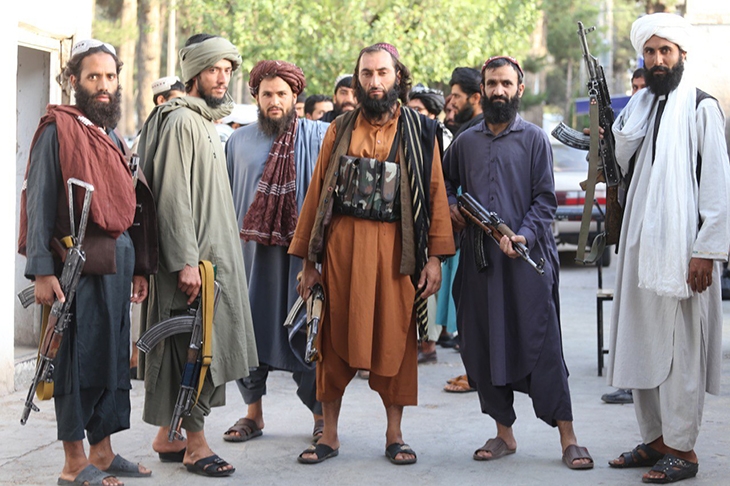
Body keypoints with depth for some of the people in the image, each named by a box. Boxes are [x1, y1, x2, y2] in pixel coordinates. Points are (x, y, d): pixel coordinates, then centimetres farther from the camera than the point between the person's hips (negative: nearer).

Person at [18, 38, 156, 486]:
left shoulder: (114, 139, 18)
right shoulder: (58, 130, -5)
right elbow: (39, 203, -10)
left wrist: (139, 267, 15)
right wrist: (42, 270, -17)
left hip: (117, 260, 7)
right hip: (78, 261, -7)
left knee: (112, 355, 10)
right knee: (79, 356, -4)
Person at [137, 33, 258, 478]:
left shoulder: (207, 123, 18)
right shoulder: (181, 121, -11)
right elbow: (172, 196, -18)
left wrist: (208, 257, 19)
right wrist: (185, 261, -22)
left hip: (215, 255, 9)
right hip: (193, 260, -9)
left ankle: (169, 436, 19)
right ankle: (195, 443, 1)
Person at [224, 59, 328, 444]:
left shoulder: (318, 136, 2)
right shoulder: (239, 142, 11)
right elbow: (226, 197, 15)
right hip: (252, 251, 3)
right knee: (248, 329, 4)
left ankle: (320, 414, 12)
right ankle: (253, 411, 16)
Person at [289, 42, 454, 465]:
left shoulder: (421, 130, 4)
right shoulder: (340, 130, 9)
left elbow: (435, 193, 1)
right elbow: (318, 193, 8)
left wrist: (434, 257, -7)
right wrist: (309, 261, 3)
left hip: (396, 247, -1)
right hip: (342, 244, 1)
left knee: (395, 340, 3)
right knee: (336, 342, 4)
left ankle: (395, 435, 15)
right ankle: (329, 435, 13)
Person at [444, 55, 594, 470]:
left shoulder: (535, 139, 3)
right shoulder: (465, 142, 13)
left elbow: (545, 199, -2)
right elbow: (445, 183, 28)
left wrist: (524, 236, -17)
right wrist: (451, 207, 7)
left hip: (527, 257, -4)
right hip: (479, 257, 4)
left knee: (542, 345, -7)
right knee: (485, 346, 5)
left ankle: (568, 439, -5)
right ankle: (504, 433, 15)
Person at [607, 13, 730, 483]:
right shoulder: (641, 106, 17)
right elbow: (619, 162, 8)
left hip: (682, 247, -7)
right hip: (640, 244, 7)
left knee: (680, 350, -4)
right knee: (641, 345, 11)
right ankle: (655, 439, 22)